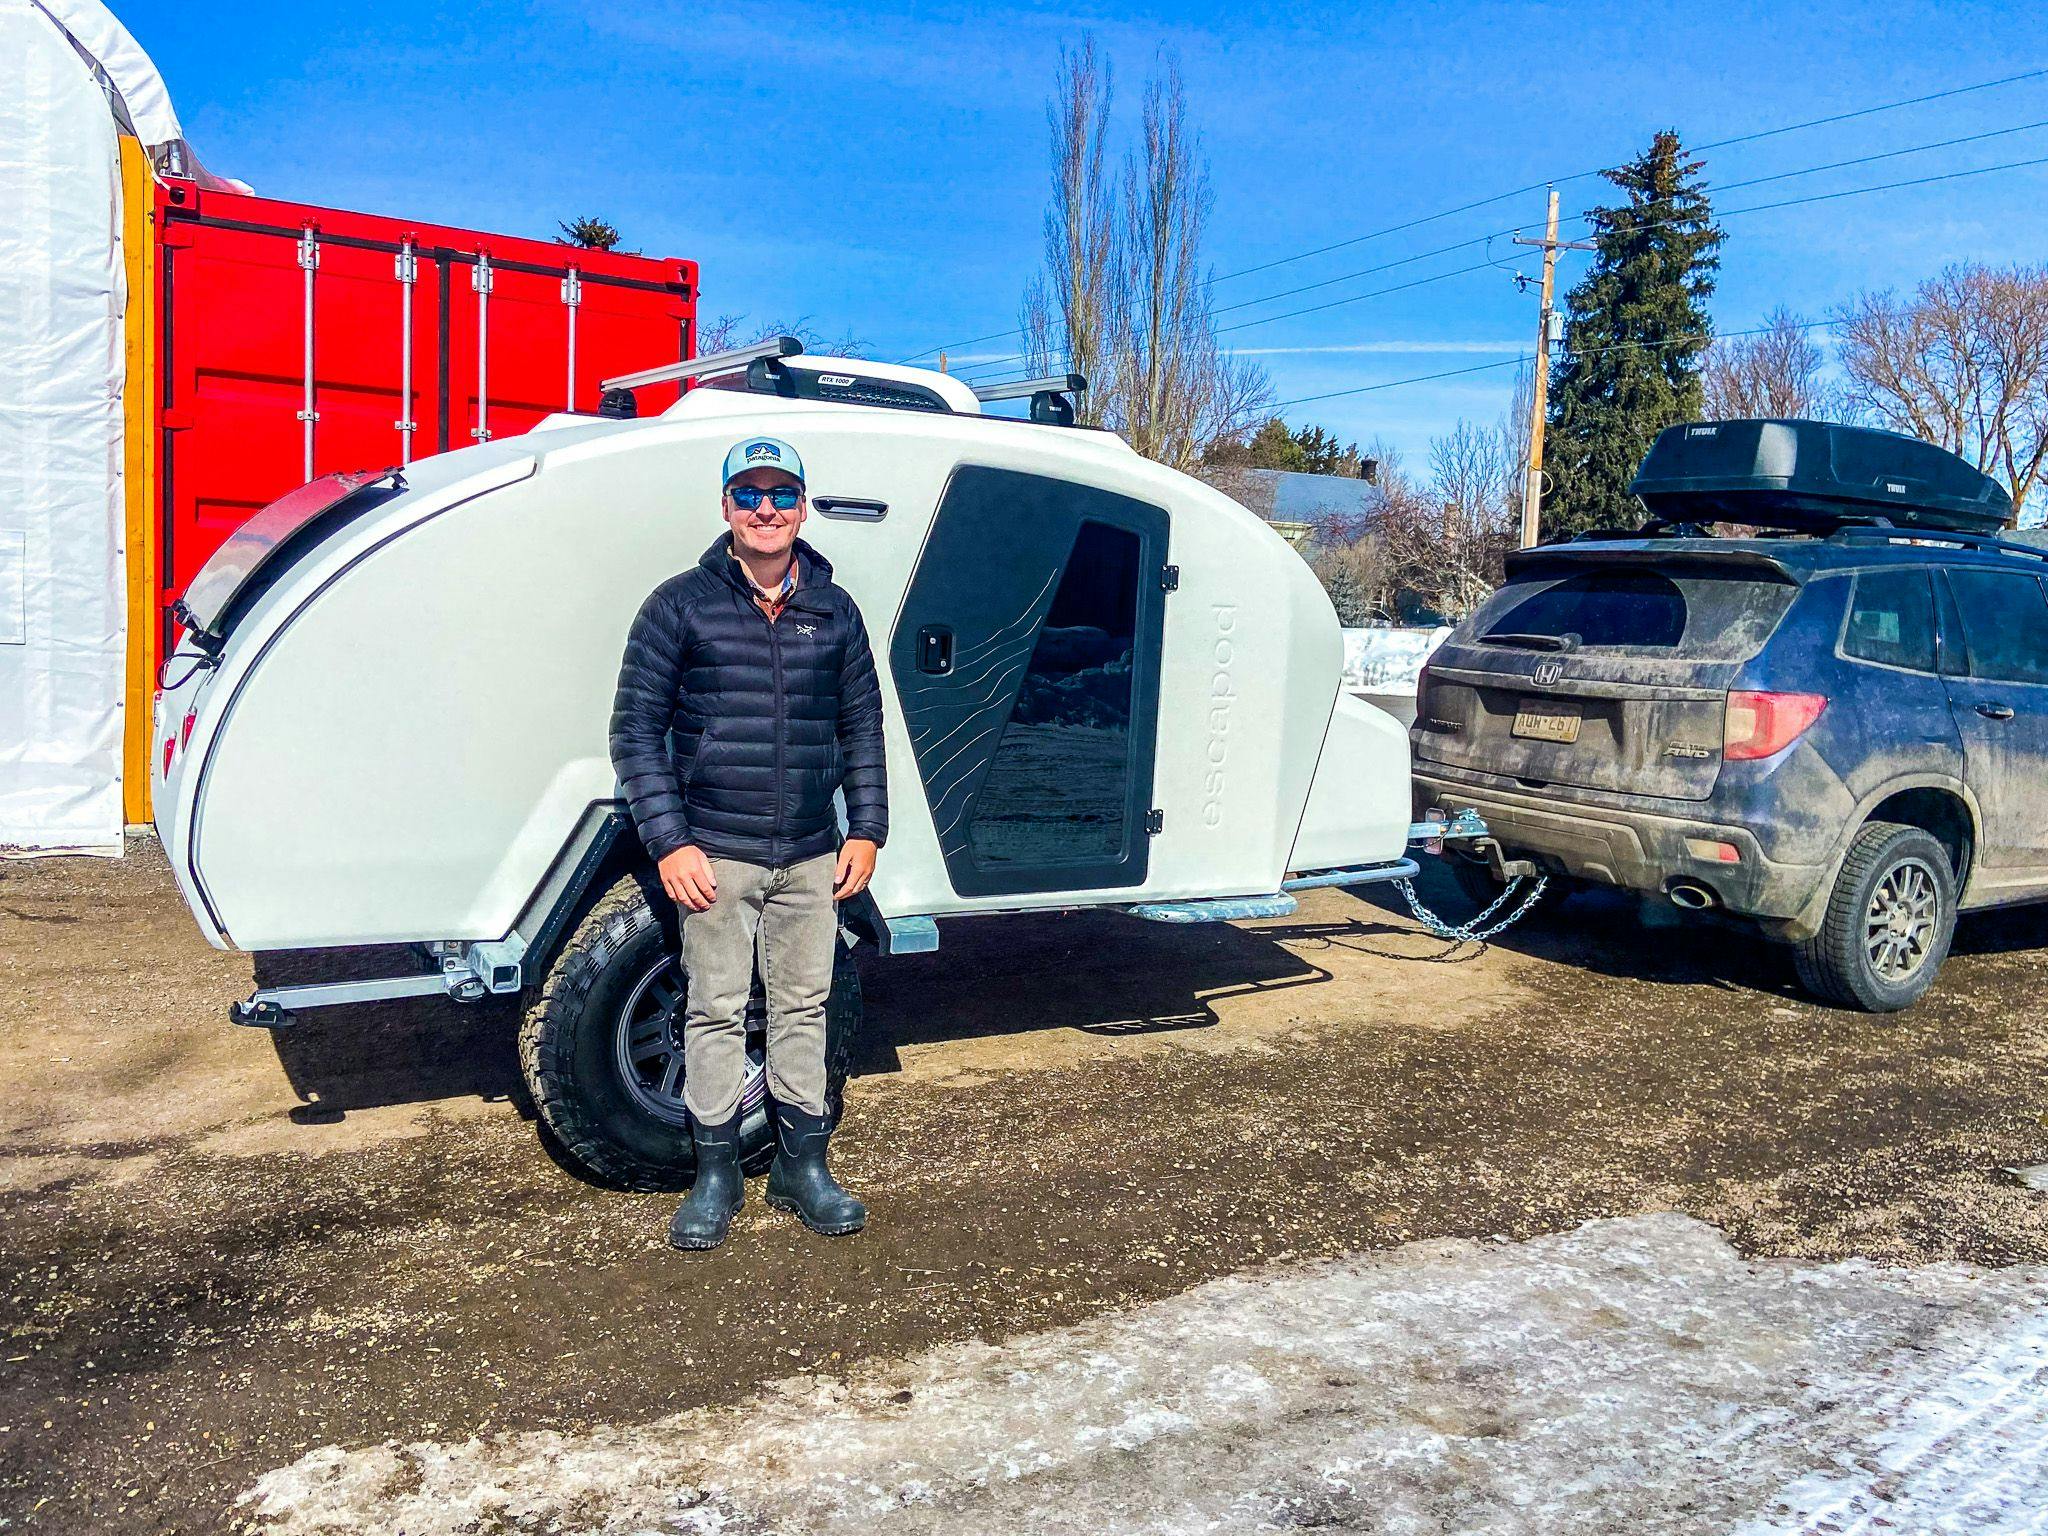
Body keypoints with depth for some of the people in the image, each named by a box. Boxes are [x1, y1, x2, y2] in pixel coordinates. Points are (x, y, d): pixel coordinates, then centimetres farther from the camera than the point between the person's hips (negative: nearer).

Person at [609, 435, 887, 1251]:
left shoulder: (834, 610, 7)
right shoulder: (681, 604, -2)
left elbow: (861, 726, 14)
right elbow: (635, 729, -3)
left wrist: (866, 830, 5)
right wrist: (668, 843, -10)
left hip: (811, 856, 3)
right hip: (714, 855, -3)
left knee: (803, 1008, 10)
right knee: (716, 1011, 5)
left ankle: (803, 1167, 24)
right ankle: (715, 1175, 19)